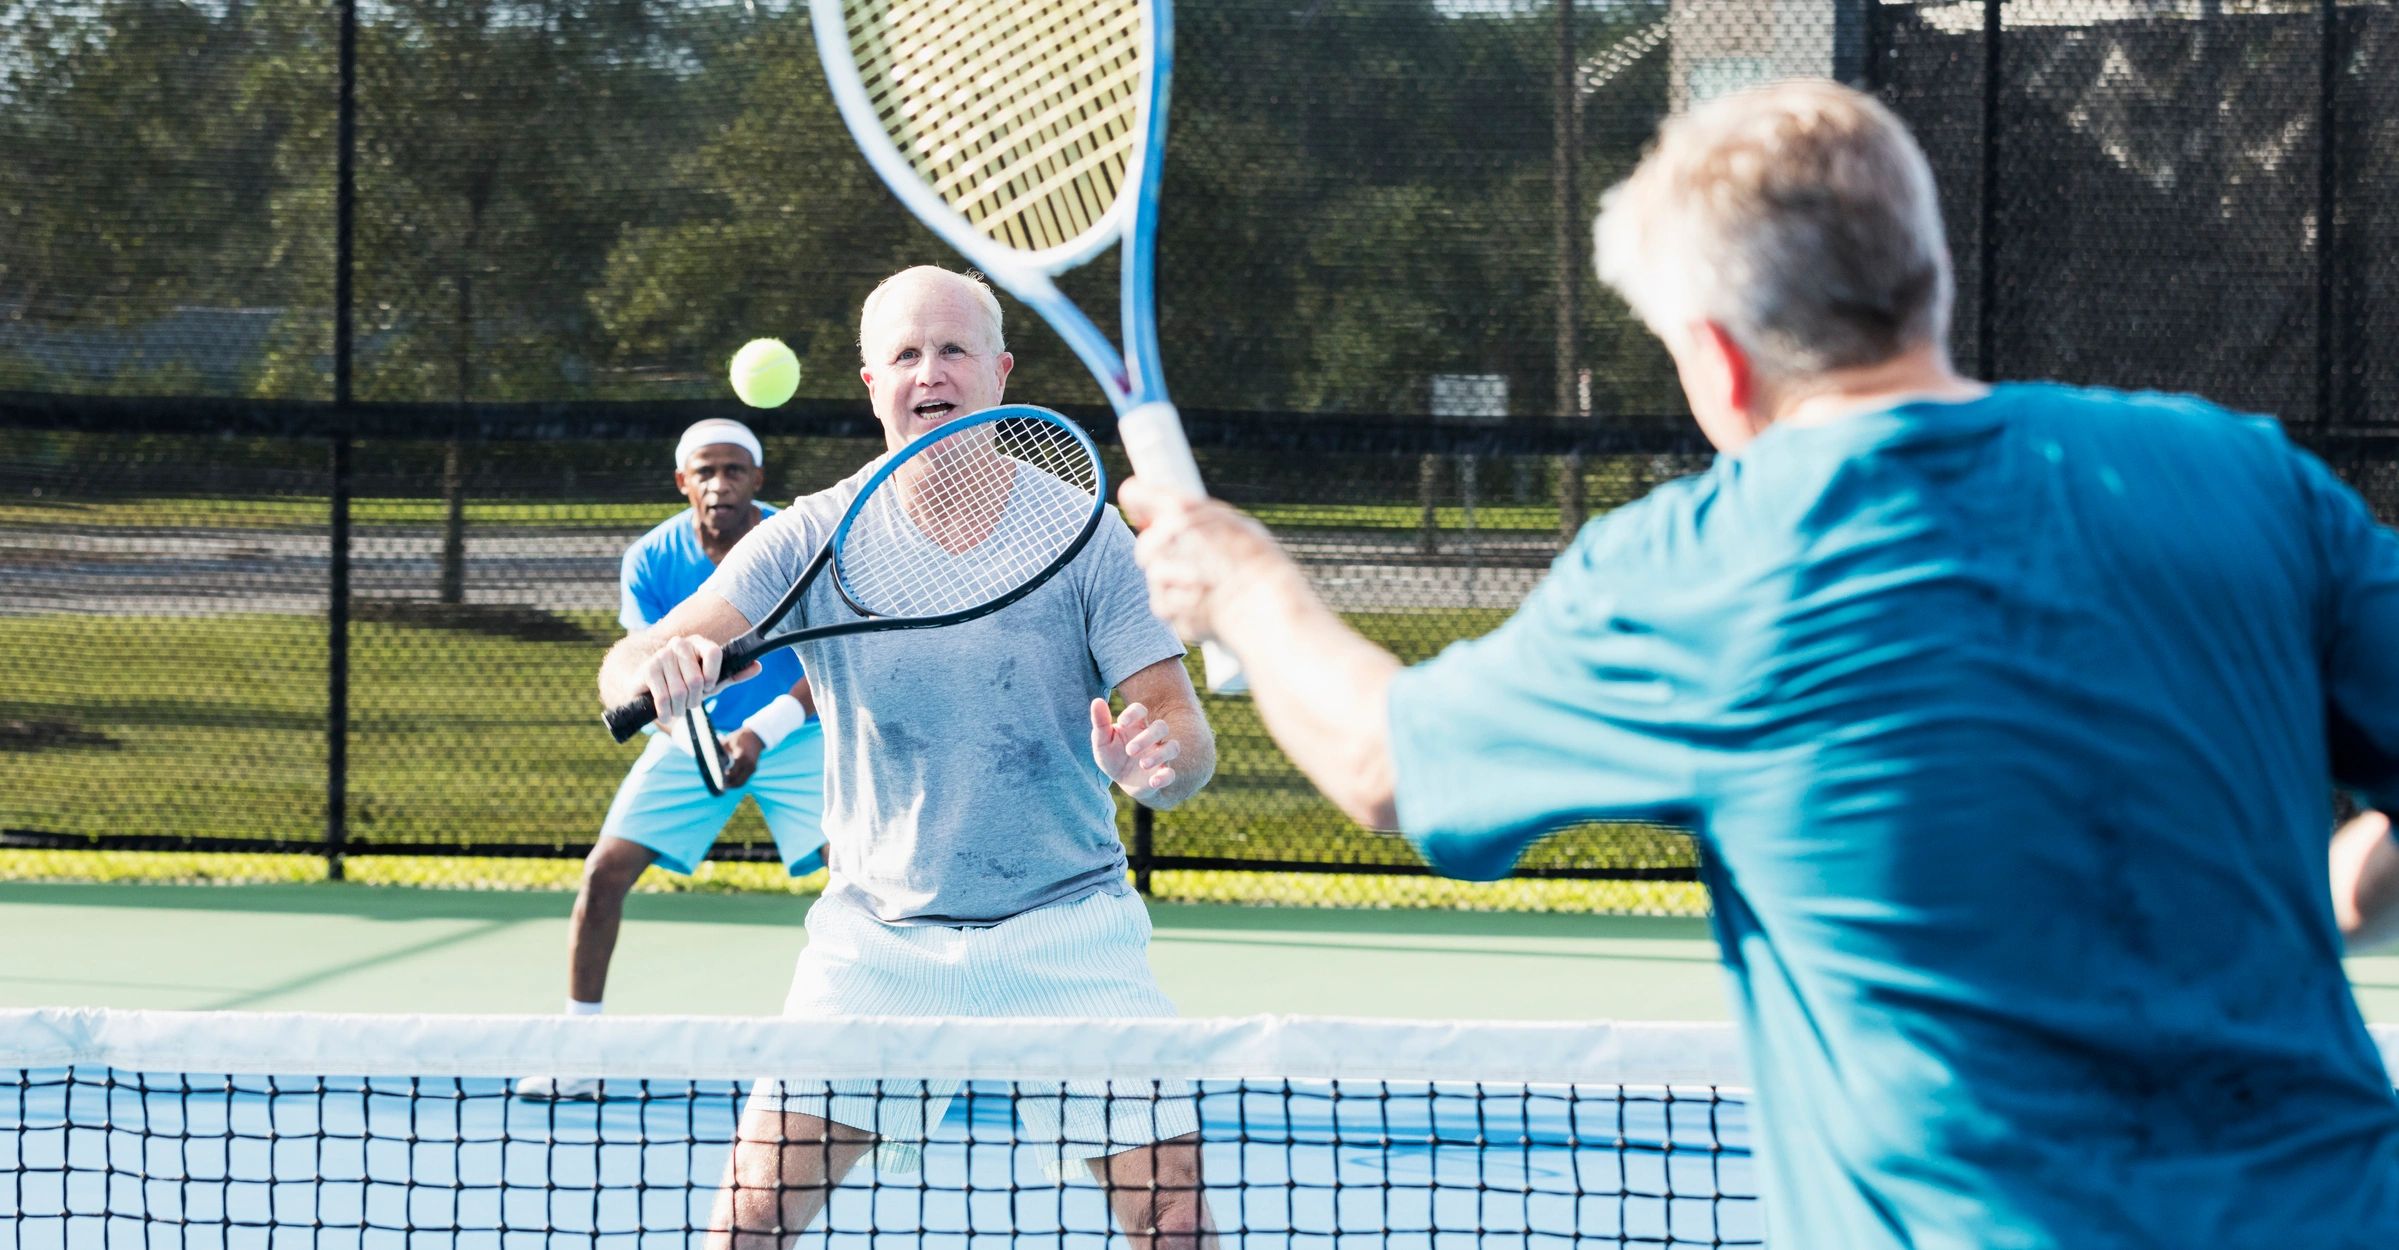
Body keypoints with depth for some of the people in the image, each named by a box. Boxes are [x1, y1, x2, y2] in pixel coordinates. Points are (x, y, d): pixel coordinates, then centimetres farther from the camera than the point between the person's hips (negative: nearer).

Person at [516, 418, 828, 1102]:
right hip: (694, 734, 2)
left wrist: (761, 732, -30)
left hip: (793, 733, -2)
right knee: (605, 871, -10)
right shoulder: (650, 560, -12)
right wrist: (699, 739, -35)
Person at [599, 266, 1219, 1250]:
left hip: (1066, 930, 0)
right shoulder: (812, 539, -3)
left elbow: (1187, 735, -7)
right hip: (876, 938, 0)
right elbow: (627, 673, -10)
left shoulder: (1082, 533, -4)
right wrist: (657, 670, -34)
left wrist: (1155, 760, -31)